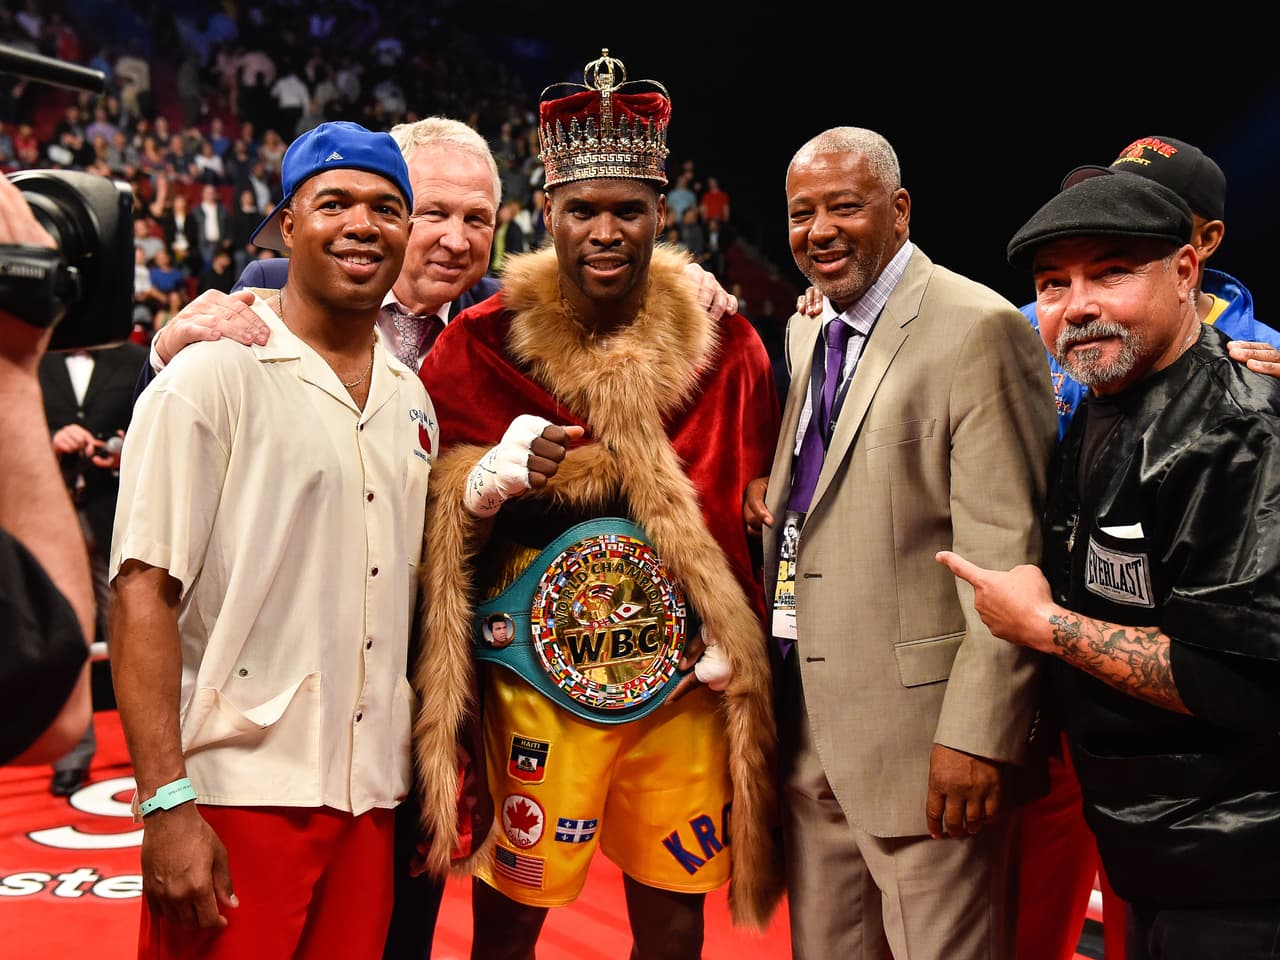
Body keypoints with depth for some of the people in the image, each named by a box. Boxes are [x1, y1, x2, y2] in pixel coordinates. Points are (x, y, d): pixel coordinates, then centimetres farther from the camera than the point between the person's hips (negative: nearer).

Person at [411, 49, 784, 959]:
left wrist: (737, 637, 3)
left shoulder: (725, 344, 0)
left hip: (684, 687, 2)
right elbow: (430, 524, 3)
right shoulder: (481, 345, -5)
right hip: (533, 687, -1)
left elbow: (753, 513, 9)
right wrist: (484, 485, -16)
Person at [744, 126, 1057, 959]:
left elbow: (1006, 552, -17)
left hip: (922, 728, -7)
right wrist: (773, 488, 5)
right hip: (808, 725, 8)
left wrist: (980, 734, -19)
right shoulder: (804, 330, 12)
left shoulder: (980, 328, -13)